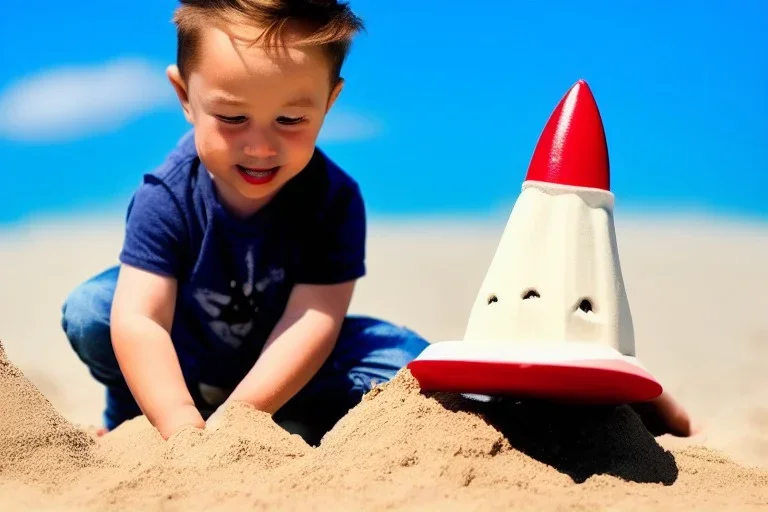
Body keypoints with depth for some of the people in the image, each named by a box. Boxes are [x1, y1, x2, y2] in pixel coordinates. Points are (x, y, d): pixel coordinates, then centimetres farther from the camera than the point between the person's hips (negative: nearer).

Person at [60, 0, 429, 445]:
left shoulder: (336, 200, -25)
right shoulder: (167, 198, -26)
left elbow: (314, 319, -29)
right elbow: (138, 319, -35)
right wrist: (183, 430, -48)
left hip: (284, 370, 0)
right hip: (184, 366, 0)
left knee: (407, 357, -21)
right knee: (89, 311, -24)